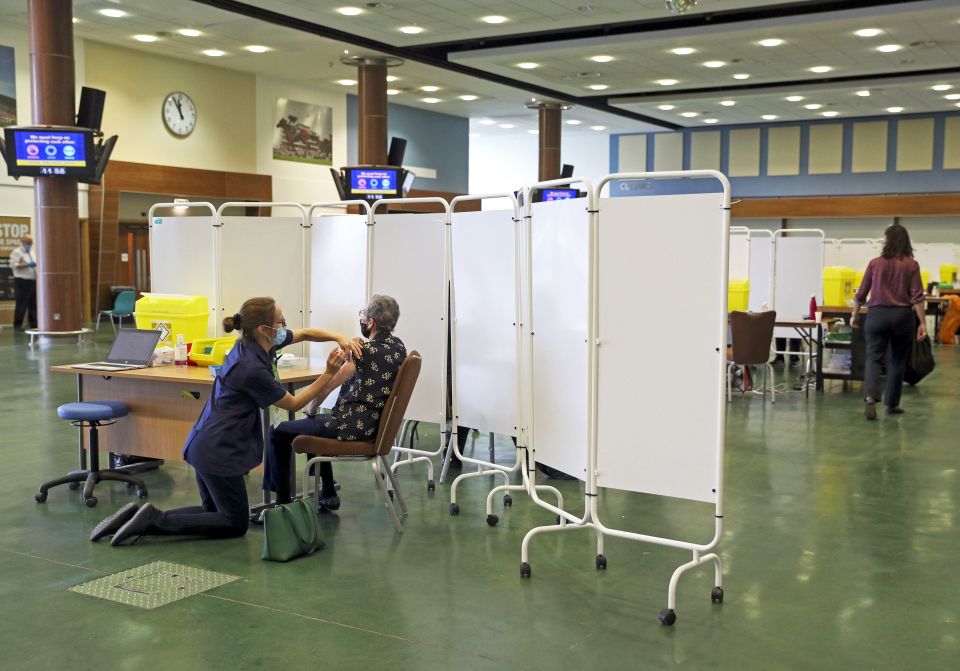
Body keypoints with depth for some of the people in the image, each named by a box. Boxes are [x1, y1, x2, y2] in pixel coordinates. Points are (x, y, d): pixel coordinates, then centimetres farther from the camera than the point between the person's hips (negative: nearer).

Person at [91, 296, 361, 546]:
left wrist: (338, 338, -2)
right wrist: (329, 374, -8)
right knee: (235, 523, 6)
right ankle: (154, 520, -4)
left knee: (214, 511, 23)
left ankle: (145, 517, 10)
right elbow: (293, 403, -8)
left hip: (205, 443, 10)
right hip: (219, 450, -10)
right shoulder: (253, 369, -24)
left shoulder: (249, 343, 1)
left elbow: (305, 333, 13)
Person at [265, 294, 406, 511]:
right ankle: (327, 494, 34)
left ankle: (283, 501, 11)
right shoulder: (398, 346, 4)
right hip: (375, 426, 9)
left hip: (353, 427, -9)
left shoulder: (365, 351, -19)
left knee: (278, 432, 5)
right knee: (317, 424, 35)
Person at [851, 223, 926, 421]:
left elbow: (861, 294, 5)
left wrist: (854, 315, 19)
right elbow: (917, 297, -7)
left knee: (874, 358, 0)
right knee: (898, 361, 13)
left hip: (877, 314, 0)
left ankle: (870, 397, -23)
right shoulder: (911, 265, -1)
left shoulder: (875, 264, 1)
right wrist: (923, 323, -4)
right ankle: (892, 404, 21)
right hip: (902, 316, 0)